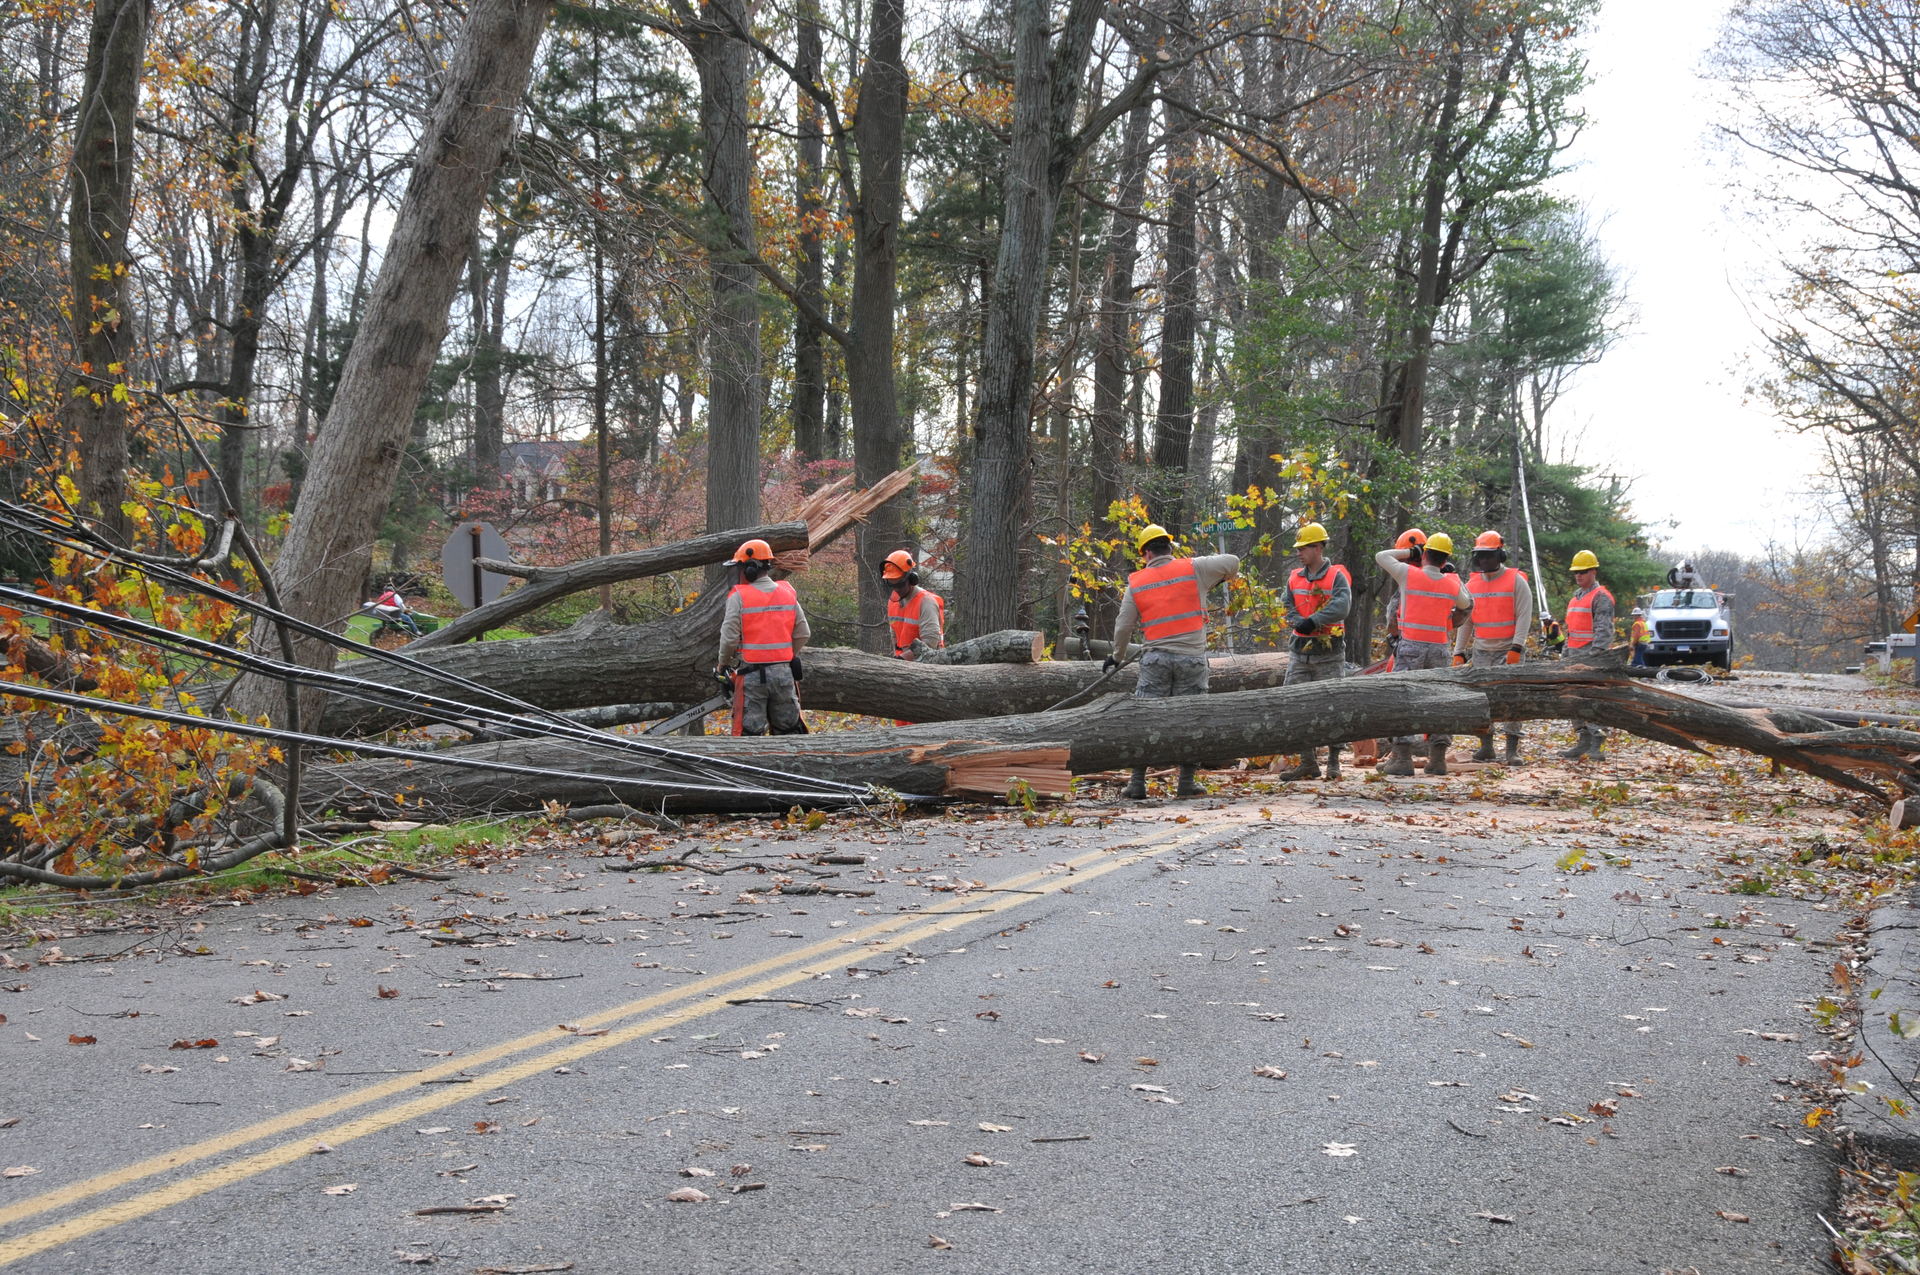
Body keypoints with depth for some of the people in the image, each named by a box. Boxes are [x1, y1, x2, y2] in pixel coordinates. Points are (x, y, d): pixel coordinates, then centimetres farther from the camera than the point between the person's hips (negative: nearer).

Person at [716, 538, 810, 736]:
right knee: (789, 729, 14)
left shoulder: (739, 596, -10)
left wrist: (723, 664, 7)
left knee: (750, 732, 2)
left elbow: (729, 637, -11)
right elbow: (803, 634, 6)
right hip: (783, 673, 4)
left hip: (752, 674, -4)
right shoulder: (788, 593, 5)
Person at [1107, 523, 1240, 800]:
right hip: (1192, 657, -1)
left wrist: (1117, 657, 23)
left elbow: (1123, 625, 7)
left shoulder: (1136, 582, 4)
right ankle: (1186, 783, 9)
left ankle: (1137, 783, 5)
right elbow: (1232, 562, 5)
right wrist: (1219, 578, 27)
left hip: (1155, 659, 1)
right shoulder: (1194, 568, 0)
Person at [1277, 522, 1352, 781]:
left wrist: (1314, 621, -27)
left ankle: (1334, 762, 9)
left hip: (1329, 654, -5)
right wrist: (1301, 623, -14)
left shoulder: (1337, 576, -5)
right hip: (1299, 652, 5)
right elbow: (1290, 610, 7)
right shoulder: (1294, 578, 12)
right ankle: (1308, 762, 6)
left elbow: (1342, 605, -21)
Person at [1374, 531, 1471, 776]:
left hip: (1411, 646, -3)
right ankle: (1438, 758, 12)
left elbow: (1381, 556, 10)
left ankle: (1403, 758, -7)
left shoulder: (1408, 574, -5)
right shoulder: (1453, 584, 3)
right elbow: (1467, 605, 24)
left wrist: (1409, 552, 18)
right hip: (1439, 648, 3)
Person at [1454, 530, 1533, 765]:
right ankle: (1486, 747, 10)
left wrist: (1516, 648, -19)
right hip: (1481, 651, 5)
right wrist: (1459, 652, 10)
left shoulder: (1516, 581, -5)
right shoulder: (1472, 584, 10)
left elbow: (1524, 617, -10)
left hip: (1508, 651, -5)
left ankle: (1512, 749, -6)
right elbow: (1466, 621, 14)